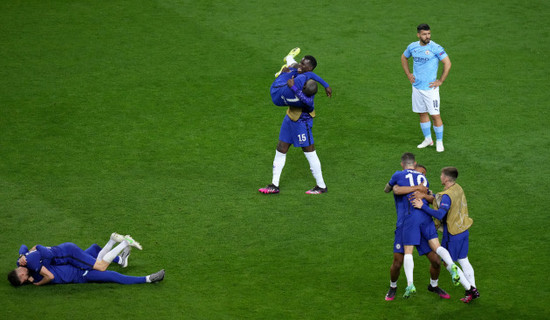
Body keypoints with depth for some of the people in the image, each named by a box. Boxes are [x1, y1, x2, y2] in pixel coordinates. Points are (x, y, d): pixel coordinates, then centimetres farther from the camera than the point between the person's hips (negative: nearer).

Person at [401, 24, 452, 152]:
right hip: (416, 86, 5)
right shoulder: (412, 47, 2)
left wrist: (440, 81, -12)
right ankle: (428, 139, 28)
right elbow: (404, 58, 22)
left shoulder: (435, 48, -14)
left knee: (435, 115, -5)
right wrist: (408, 74, 13)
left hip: (430, 87, -5)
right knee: (422, 113, 14)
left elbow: (447, 63, -13)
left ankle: (439, 142, 8)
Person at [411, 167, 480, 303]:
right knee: (463, 261, 18)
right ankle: (473, 290, 20)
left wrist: (422, 206, -31)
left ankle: (469, 289, 4)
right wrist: (424, 196, -2)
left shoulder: (447, 196, -24)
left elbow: (440, 214, -34)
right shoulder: (457, 188, 3)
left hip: (453, 234, -8)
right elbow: (437, 199, 8)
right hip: (464, 230, 8)